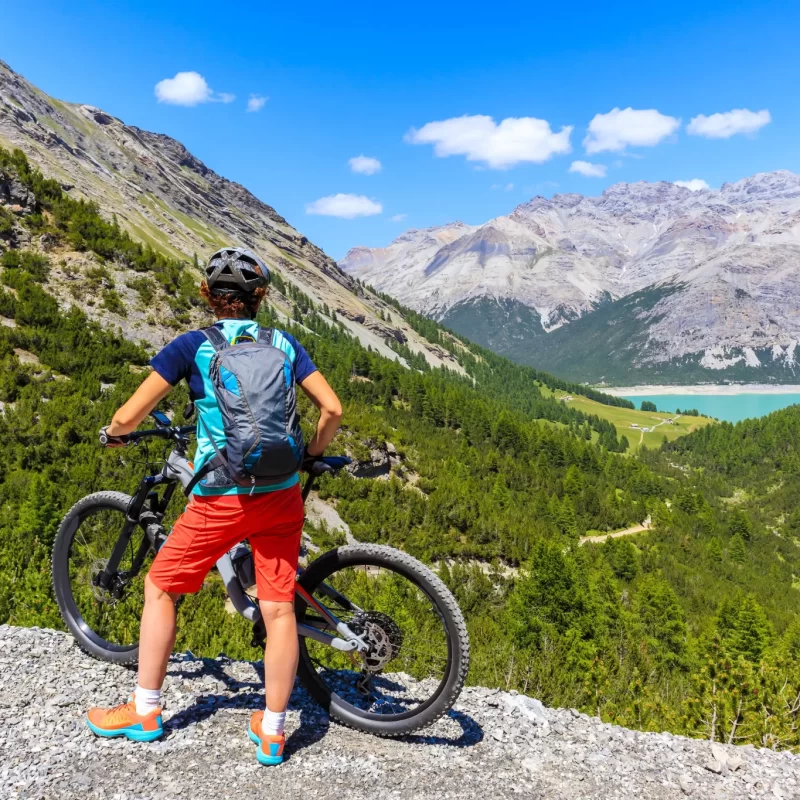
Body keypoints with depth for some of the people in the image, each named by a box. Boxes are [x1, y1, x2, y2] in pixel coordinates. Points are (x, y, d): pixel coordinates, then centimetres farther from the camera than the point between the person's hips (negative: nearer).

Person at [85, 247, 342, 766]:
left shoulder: (192, 346, -2)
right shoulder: (284, 344, 6)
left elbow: (130, 416, -5)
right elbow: (333, 409, 1)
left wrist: (114, 433, 18)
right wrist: (313, 453, 19)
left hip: (219, 499, -2)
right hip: (280, 495, 3)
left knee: (160, 588, 19)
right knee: (279, 609, 9)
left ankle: (144, 713, 30)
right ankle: (272, 732, 20)